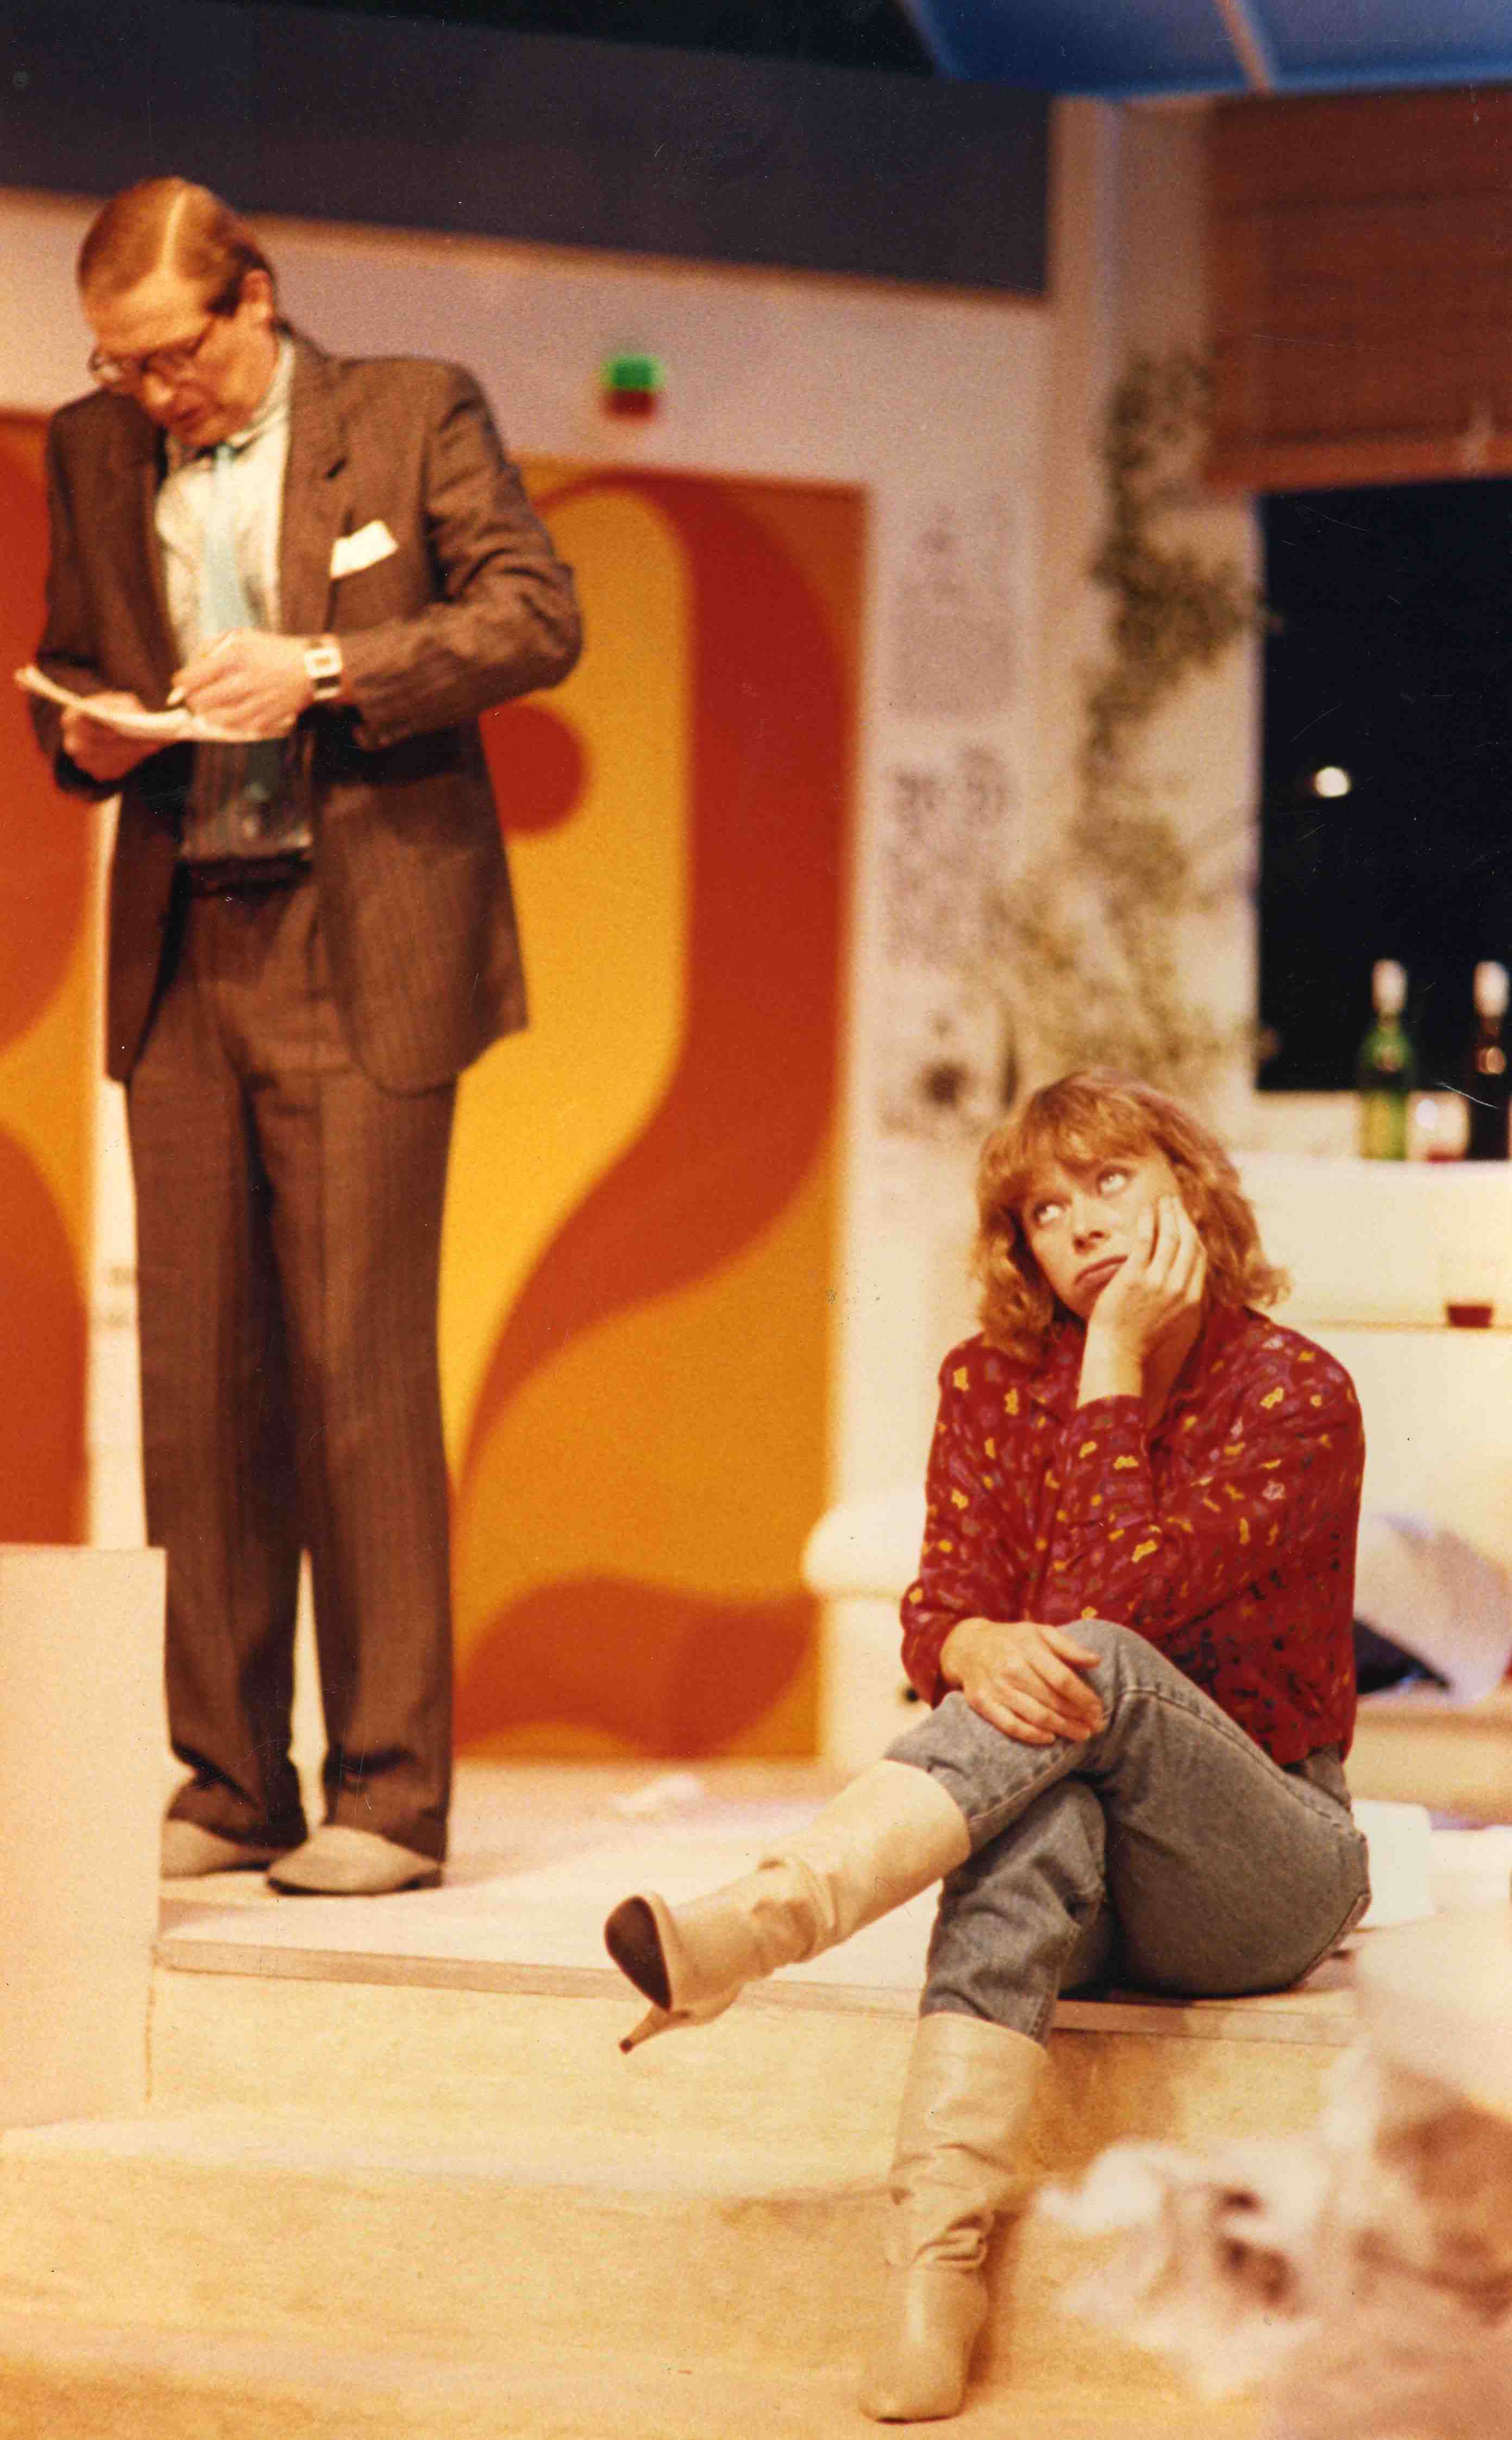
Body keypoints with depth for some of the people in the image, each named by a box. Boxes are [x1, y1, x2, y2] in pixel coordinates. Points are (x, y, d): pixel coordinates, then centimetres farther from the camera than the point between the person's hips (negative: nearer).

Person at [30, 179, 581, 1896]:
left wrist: (324, 669, -15)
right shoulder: (93, 454, 14)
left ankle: (389, 1796, -2)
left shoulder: (414, 412, 2)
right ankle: (230, 1783, 10)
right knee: (197, 1377, 2)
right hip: (182, 962, 4)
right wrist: (87, 736, -3)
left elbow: (536, 616, -4)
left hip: (362, 958, -4)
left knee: (360, 1364, -7)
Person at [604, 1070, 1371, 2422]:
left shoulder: (1297, 1394, -8)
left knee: (1093, 1668, -33)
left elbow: (1116, 1599, -19)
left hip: (1266, 1870, -2)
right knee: (1039, 1818, -36)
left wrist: (1115, 1357, -16)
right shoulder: (994, 1383, 8)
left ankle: (751, 1925, -51)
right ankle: (935, 2263, -53)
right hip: (1086, 1844, 3)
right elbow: (940, 1608, -2)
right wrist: (983, 1650, -27)